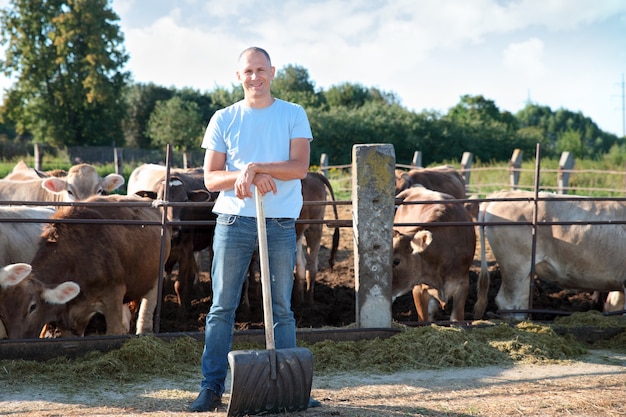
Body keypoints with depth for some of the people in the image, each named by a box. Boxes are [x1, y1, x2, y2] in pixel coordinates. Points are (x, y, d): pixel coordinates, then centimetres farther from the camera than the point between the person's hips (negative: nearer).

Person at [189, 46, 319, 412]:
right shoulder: (224, 119, 8)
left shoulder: (293, 115, 5)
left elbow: (300, 167, -7)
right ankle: (212, 388, 5)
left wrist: (254, 166, -17)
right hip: (233, 221, 1)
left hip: (281, 224, 0)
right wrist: (245, 176, -15)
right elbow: (211, 177, 3)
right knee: (222, 307, 1)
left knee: (283, 309, 4)